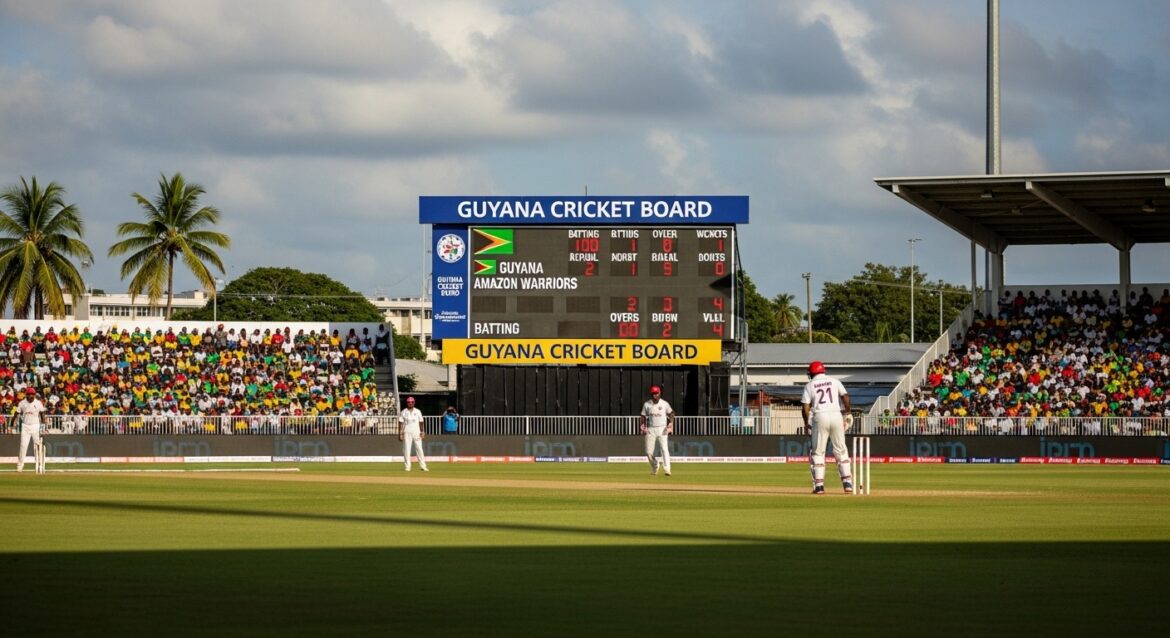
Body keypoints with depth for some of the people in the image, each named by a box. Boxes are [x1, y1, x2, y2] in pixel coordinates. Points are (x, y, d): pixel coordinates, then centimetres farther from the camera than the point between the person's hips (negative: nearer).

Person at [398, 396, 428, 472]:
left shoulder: (417, 411, 10)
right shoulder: (404, 412, 5)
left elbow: (420, 422, 10)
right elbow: (401, 423, 3)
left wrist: (422, 432, 1)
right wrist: (400, 433, -6)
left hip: (416, 432, 1)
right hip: (407, 433, -1)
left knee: (419, 449, -2)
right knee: (406, 450, -3)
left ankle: (423, 466, -2)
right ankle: (407, 467, 0)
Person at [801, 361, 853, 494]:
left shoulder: (810, 386, 6)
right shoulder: (834, 381, 10)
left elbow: (805, 408, -1)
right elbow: (845, 397, -1)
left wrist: (806, 423, 11)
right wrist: (847, 413, 11)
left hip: (820, 417, -2)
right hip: (836, 415, 2)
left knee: (818, 452, 6)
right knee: (841, 450, 10)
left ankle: (819, 485, 0)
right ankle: (847, 482, 3)